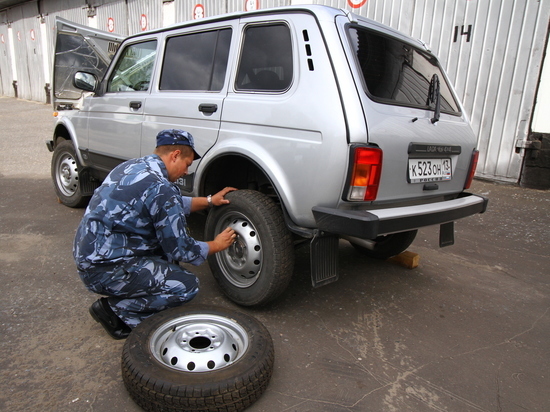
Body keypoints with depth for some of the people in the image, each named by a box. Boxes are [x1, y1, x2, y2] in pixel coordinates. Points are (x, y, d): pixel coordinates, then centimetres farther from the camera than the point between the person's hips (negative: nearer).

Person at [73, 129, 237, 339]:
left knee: (168, 241, 17)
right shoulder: (160, 187, -22)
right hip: (105, 270, -10)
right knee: (187, 285, -12)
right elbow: (181, 249, -15)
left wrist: (209, 201, 22)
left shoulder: (133, 166, 7)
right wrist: (216, 245, 2)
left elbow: (171, 206, 23)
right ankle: (117, 310, 0)